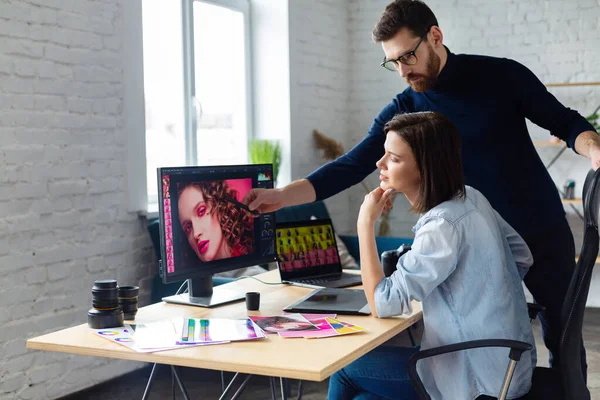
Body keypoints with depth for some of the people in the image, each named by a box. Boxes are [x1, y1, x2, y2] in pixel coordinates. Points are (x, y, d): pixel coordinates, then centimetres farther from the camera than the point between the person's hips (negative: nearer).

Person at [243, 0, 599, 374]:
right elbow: (350, 167, -9)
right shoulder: (403, 111, -4)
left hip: (543, 232, -1)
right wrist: (280, 196, -21)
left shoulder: (502, 74, -8)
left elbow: (565, 121, 1)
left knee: (562, 337, 8)